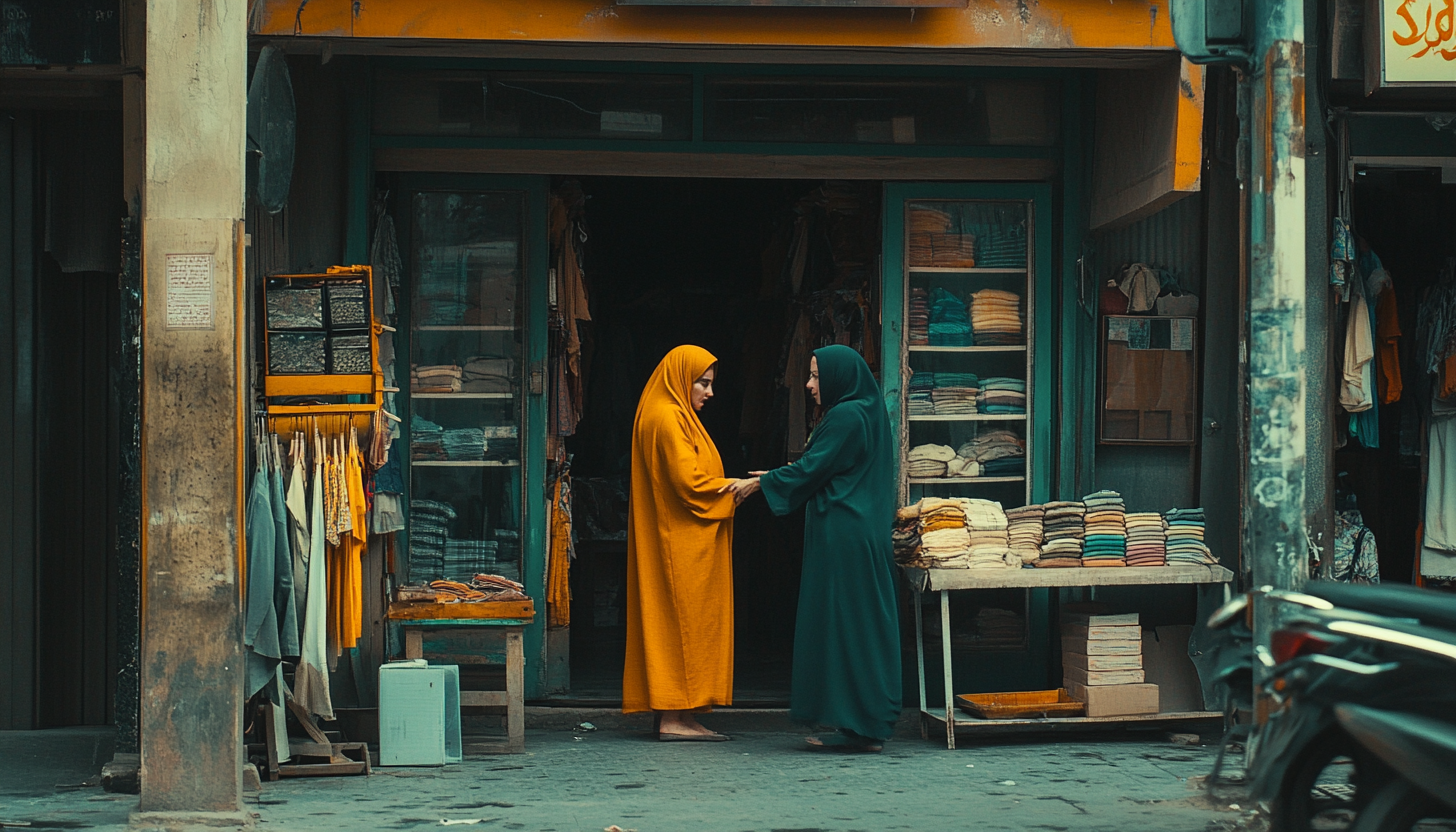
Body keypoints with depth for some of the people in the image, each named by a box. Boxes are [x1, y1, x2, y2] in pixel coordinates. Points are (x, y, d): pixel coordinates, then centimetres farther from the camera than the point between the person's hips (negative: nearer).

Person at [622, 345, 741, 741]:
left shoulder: (675, 417, 20)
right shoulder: (668, 419, -13)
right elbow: (689, 481, -20)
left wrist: (733, 486, 9)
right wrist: (737, 487, -9)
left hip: (687, 543, 11)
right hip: (681, 544, -11)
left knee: (682, 624, 8)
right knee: (681, 621, -10)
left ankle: (680, 717, 8)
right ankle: (673, 718, -9)